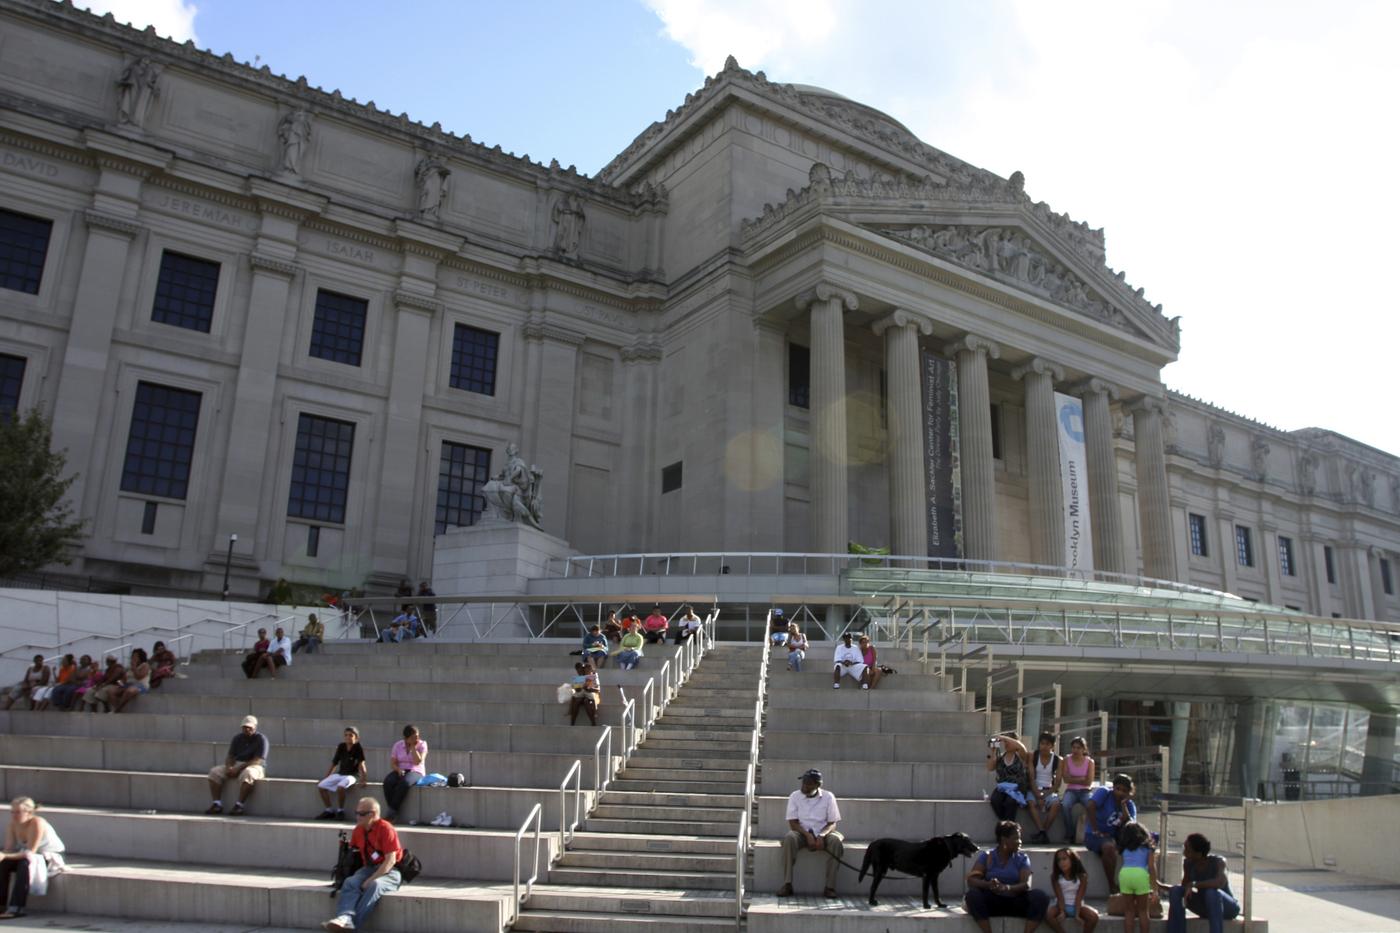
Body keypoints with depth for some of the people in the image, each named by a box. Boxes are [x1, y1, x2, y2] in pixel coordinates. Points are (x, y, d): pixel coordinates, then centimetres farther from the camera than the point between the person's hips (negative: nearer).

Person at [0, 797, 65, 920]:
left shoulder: (37, 823, -26)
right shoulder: (12, 825, -7)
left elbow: (30, 852, -28)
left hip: (52, 858, -7)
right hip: (33, 858, 7)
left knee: (24, 864, -33)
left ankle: (16, 909, -33)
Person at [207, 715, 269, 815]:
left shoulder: (261, 739, -7)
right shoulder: (237, 738, 12)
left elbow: (258, 761, -16)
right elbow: (230, 757, 9)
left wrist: (239, 768, -24)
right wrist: (229, 767, -14)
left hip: (254, 767, -6)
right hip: (236, 766, 6)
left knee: (247, 774, -40)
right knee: (215, 771, -13)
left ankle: (239, 805, -38)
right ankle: (217, 804, -20)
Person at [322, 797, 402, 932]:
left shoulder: (386, 829, -13)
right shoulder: (358, 830, 8)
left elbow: (390, 860, -17)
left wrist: (371, 879, -23)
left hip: (389, 871, -6)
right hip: (368, 869, 6)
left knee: (375, 885, -37)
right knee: (350, 882, -26)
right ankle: (345, 917, -47)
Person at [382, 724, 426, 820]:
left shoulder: (422, 745, -2)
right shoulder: (398, 745, 5)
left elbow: (417, 761, -15)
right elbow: (392, 763, 3)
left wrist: (413, 747, -14)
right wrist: (398, 770, -17)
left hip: (415, 772, -3)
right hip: (400, 771, 3)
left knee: (404, 783, -36)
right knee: (388, 782, -30)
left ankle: (392, 812, -28)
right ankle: (393, 810, -24)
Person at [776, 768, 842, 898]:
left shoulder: (828, 797, -2)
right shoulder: (795, 796, -2)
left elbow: (832, 823, -3)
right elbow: (793, 823, -5)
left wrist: (821, 836, -23)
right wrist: (807, 835, -22)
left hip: (822, 835, 0)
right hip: (802, 833, 0)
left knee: (836, 840, -31)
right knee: (789, 838, -33)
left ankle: (830, 886, -28)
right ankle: (787, 884, -32)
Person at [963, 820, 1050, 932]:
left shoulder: (1022, 858, 4)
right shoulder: (987, 856, 1)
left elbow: (1027, 885, -12)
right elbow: (971, 880, -10)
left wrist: (1008, 888, -33)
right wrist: (988, 884, -32)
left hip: (1016, 902, 1)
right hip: (992, 901, -1)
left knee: (1042, 897, -26)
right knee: (972, 895, -33)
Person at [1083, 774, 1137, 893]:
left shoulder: (1130, 806, 4)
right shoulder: (1104, 792, -10)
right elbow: (1089, 807, -27)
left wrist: (1123, 805, -16)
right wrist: (1096, 831, -24)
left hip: (1115, 836, 6)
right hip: (1094, 835, -6)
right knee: (1109, 846, -37)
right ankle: (1112, 887, -23)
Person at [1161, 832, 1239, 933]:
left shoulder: (1218, 861, -24)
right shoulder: (1188, 863, -9)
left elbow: (1220, 882, -45)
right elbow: (1185, 889, 1)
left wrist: (1193, 885, -38)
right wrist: (1159, 886, -11)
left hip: (1228, 908, -5)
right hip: (1206, 908, 5)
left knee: (1212, 892, -37)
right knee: (1175, 890, -19)